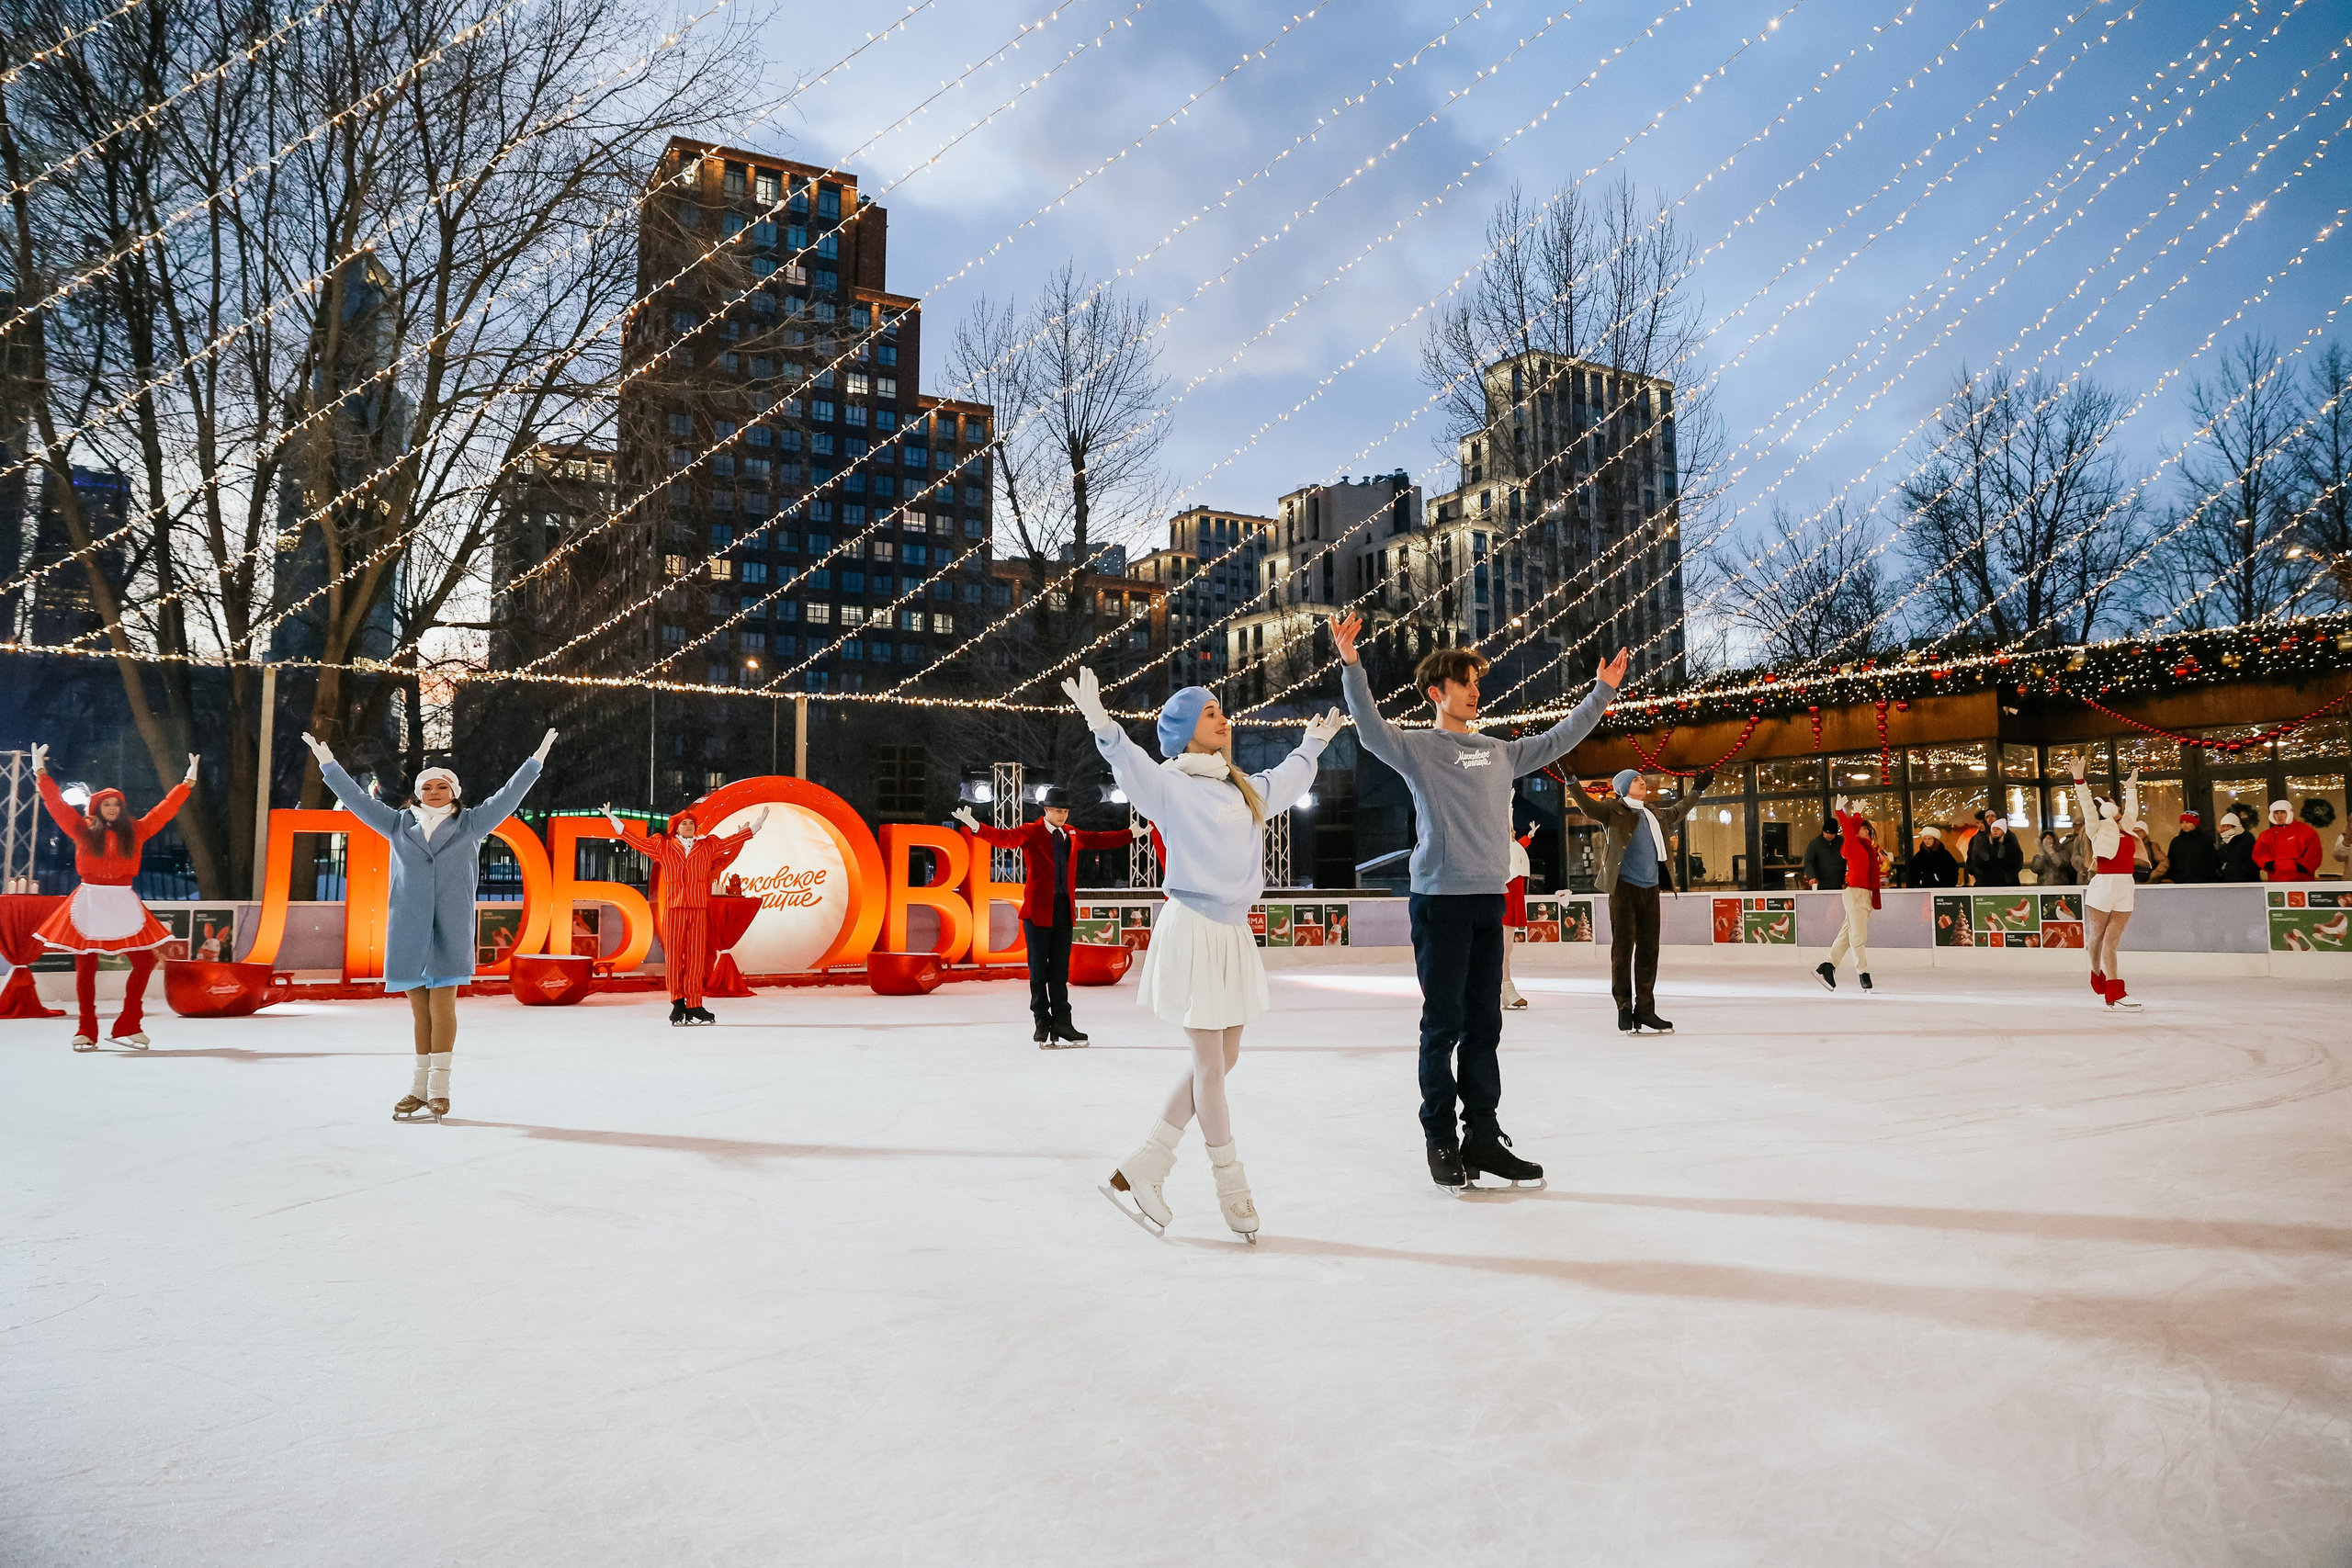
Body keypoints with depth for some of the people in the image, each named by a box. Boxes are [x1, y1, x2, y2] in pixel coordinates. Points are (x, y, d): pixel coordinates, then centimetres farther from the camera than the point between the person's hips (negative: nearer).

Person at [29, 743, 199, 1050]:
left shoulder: (135, 831, 9)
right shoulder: (83, 829, 5)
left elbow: (166, 809, 11)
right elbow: (56, 803, 4)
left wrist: (188, 781, 11)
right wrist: (41, 773, 4)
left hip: (123, 903, 2)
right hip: (89, 902, -2)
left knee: (144, 960, -5)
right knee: (85, 966, 0)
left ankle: (127, 1027, 4)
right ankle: (86, 1032, 6)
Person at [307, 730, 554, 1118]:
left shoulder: (470, 825, 10)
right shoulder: (399, 825, 15)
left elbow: (507, 798, 7)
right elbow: (359, 800, 18)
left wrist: (536, 760, 2)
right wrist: (328, 764, 17)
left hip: (450, 931, -2)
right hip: (408, 931, 2)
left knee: (442, 1004, -6)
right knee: (418, 1007, 6)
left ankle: (439, 1089, -4)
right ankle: (420, 1086, 13)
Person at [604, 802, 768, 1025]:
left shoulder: (708, 847, 14)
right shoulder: (663, 847, 11)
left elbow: (733, 840, 19)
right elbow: (636, 839, 13)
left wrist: (757, 823, 20)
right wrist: (614, 820, 13)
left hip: (699, 910, 1)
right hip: (674, 909, -1)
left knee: (696, 957, -2)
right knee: (673, 955, -4)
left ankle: (693, 1006, 0)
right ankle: (677, 1003, 2)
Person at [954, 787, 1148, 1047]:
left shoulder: (1072, 834, 16)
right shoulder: (1030, 832, -2)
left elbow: (1100, 840, 23)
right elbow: (1004, 838, -17)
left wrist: (1134, 833, 25)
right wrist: (975, 826, -33)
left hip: (1064, 909, 5)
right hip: (1038, 909, -5)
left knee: (1060, 969, 7)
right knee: (1039, 968, 2)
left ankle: (1061, 1023, 11)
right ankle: (1042, 1023, 10)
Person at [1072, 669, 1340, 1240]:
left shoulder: (1246, 790, 15)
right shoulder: (1172, 785, -7)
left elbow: (1287, 781, 35)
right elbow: (1132, 765, -27)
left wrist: (1312, 745, 50)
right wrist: (1101, 724, -44)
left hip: (1234, 933, 8)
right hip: (1192, 930, -8)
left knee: (1222, 1062, 10)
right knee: (1211, 1065, -1)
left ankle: (1143, 1168, 18)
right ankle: (1233, 1188, 13)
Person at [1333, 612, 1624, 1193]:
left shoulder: (1500, 752, 16)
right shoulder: (1416, 748, -2)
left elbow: (1558, 739, 24)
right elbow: (1371, 730, -19)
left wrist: (1602, 691, 25)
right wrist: (1351, 666, -31)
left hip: (1490, 900, 6)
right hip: (1439, 901, -6)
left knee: (1485, 1025, 9)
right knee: (1443, 1025, 0)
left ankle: (1482, 1135, 17)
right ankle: (1441, 1140, 9)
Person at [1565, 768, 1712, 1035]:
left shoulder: (1655, 816, 18)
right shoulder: (1613, 811, -2)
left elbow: (1676, 813, 38)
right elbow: (1588, 806, -17)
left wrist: (1695, 791, 45)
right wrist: (1572, 781, -31)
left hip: (1650, 890, 6)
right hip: (1624, 888, -6)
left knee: (1649, 950, 6)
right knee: (1624, 947, -5)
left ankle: (1644, 1009, 13)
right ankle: (1624, 1008, 2)